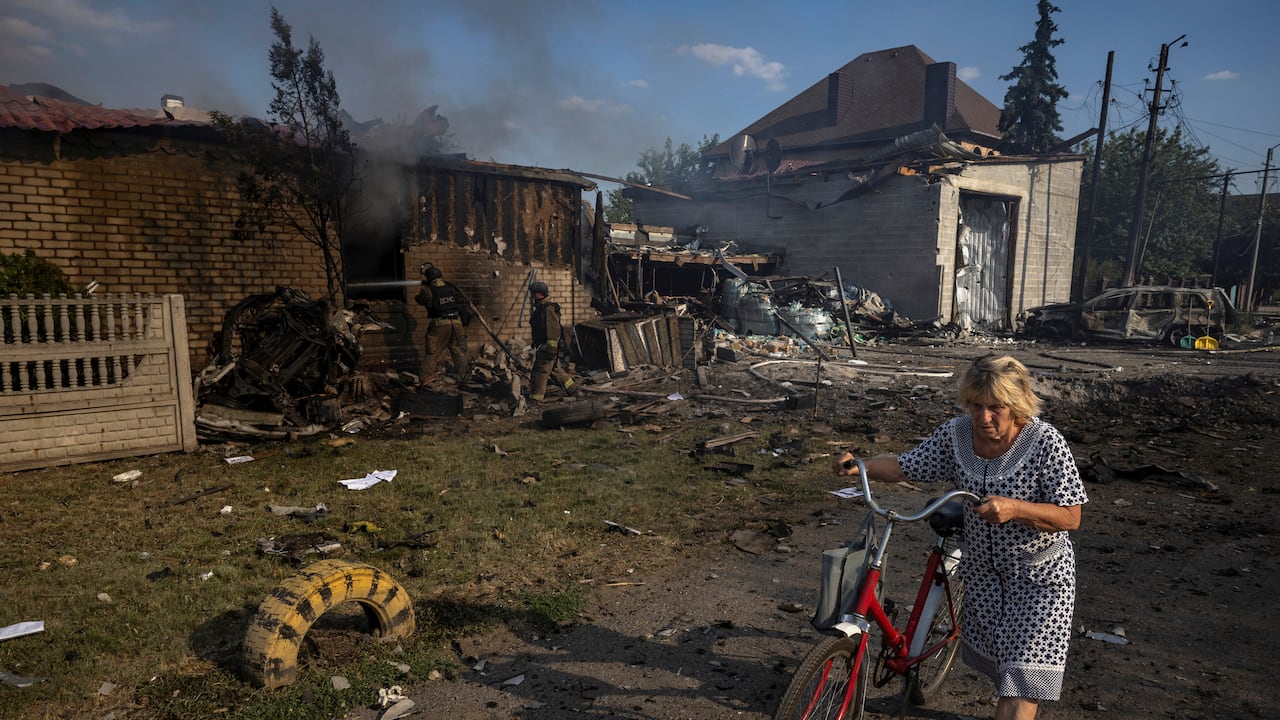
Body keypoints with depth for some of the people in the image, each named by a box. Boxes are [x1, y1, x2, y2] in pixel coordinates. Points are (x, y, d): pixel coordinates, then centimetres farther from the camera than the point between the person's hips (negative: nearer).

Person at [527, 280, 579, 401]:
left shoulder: (548, 309, -18)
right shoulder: (540, 307, 15)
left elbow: (554, 329, -23)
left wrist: (551, 348, -25)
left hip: (547, 346, -11)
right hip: (542, 345, 11)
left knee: (540, 371, -6)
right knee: (555, 369, 17)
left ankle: (535, 398, -1)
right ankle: (572, 388, 26)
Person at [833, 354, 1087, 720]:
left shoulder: (1046, 443, -23)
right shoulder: (955, 434, -13)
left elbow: (1070, 517, -21)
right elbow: (903, 467, -8)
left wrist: (1014, 508, -38)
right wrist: (861, 465, -27)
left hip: (1038, 577, -4)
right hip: (982, 569, 5)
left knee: (1022, 673, -7)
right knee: (995, 661, 22)